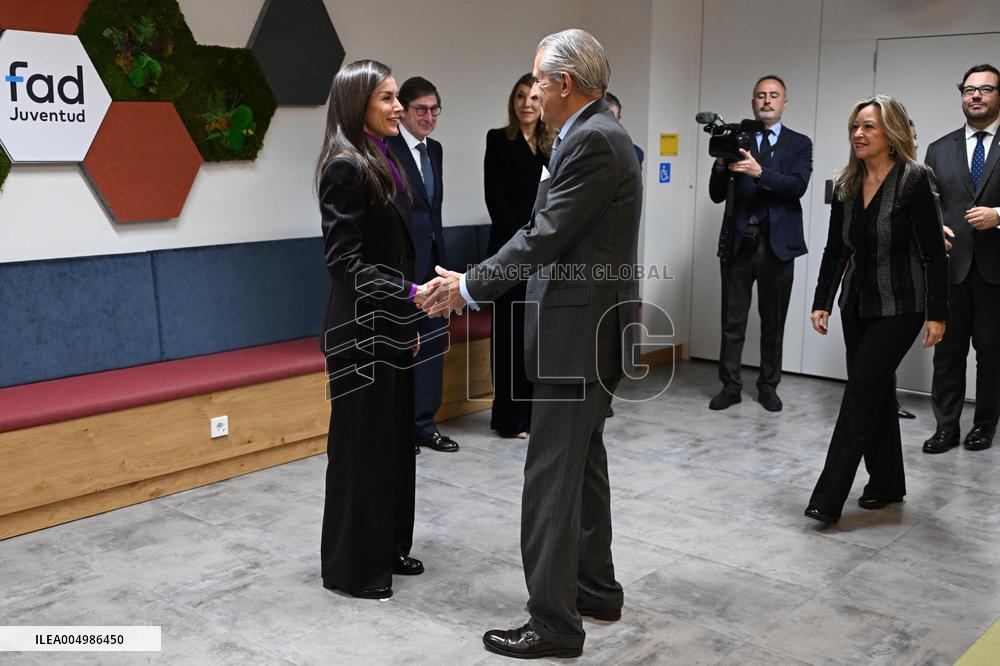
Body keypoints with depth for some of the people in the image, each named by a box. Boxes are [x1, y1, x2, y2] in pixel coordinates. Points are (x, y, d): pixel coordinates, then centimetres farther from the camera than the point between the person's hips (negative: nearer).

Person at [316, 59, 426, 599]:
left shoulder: (383, 163, 12)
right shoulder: (346, 168, -16)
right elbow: (343, 260, -19)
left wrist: (409, 320, 16)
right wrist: (413, 294, -24)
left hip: (390, 327, 9)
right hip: (361, 330, -9)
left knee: (394, 437, 15)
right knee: (361, 442, 1)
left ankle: (388, 547, 29)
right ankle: (351, 565, 15)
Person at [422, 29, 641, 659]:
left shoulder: (594, 140, -17)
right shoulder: (597, 134, 15)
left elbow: (546, 237, -20)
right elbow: (546, 235, 14)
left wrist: (470, 287, -10)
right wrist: (472, 282, 9)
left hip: (579, 335, -11)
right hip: (592, 330, 11)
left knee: (552, 477, -4)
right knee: (583, 463, 19)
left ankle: (554, 623, 5)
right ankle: (596, 589, 32)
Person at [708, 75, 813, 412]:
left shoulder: (799, 144, 6)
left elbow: (798, 185, -12)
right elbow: (717, 195, 3)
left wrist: (760, 172, -27)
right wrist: (721, 165, -16)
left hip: (777, 243, 0)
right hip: (738, 241, 1)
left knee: (773, 321, 8)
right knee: (733, 320, 3)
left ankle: (768, 386, 18)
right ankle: (730, 385, 12)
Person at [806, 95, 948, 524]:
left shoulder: (914, 180, -13)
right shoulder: (847, 185, 5)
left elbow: (934, 253, -14)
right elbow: (835, 250, 9)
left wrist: (937, 315, -16)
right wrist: (822, 302, 4)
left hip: (899, 308, -6)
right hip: (858, 305, 6)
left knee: (861, 393, -10)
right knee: (876, 393, 13)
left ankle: (828, 499, -8)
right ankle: (886, 484, 28)